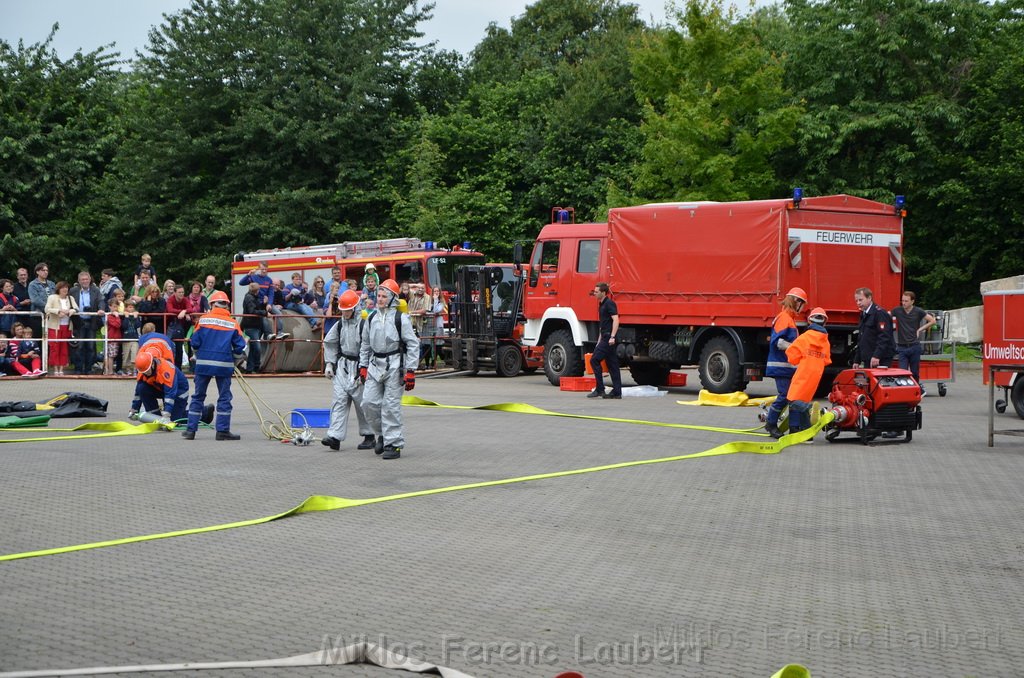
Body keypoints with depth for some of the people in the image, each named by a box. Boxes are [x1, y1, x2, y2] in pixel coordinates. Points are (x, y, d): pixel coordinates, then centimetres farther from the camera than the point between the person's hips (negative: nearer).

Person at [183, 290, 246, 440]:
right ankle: (222, 431, 5)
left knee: (198, 396, 10)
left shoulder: (203, 320, 1)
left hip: (203, 363, 1)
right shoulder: (233, 324, 1)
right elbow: (240, 347, 1)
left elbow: (194, 343, 2)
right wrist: (233, 359, 20)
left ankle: (191, 430, 10)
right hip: (224, 365, -1)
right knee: (224, 398, 7)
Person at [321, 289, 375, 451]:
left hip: (359, 366, -5)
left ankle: (369, 437, 18)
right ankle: (335, 436, -10)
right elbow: (330, 343, 20)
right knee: (339, 399, -5)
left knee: (362, 402, 3)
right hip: (342, 365, 5)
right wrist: (329, 364, 11)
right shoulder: (340, 324, 9)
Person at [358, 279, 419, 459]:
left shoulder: (401, 319, -6)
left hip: (394, 365, -5)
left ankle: (394, 444, 1)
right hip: (375, 364, 5)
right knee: (369, 402, 0)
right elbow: (365, 343, 20)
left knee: (391, 406, -6)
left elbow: (413, 345, -5)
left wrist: (410, 371, -10)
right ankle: (382, 434, 21)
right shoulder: (371, 318, 11)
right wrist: (363, 367, 16)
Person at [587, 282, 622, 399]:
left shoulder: (609, 304, -10)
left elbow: (616, 320, -20)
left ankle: (599, 389, -8)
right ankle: (617, 392, 8)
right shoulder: (601, 304, 20)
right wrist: (599, 340, 26)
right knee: (612, 364, 8)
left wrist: (612, 337, -28)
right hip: (605, 338, 10)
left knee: (594, 360, -10)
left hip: (609, 338, -10)